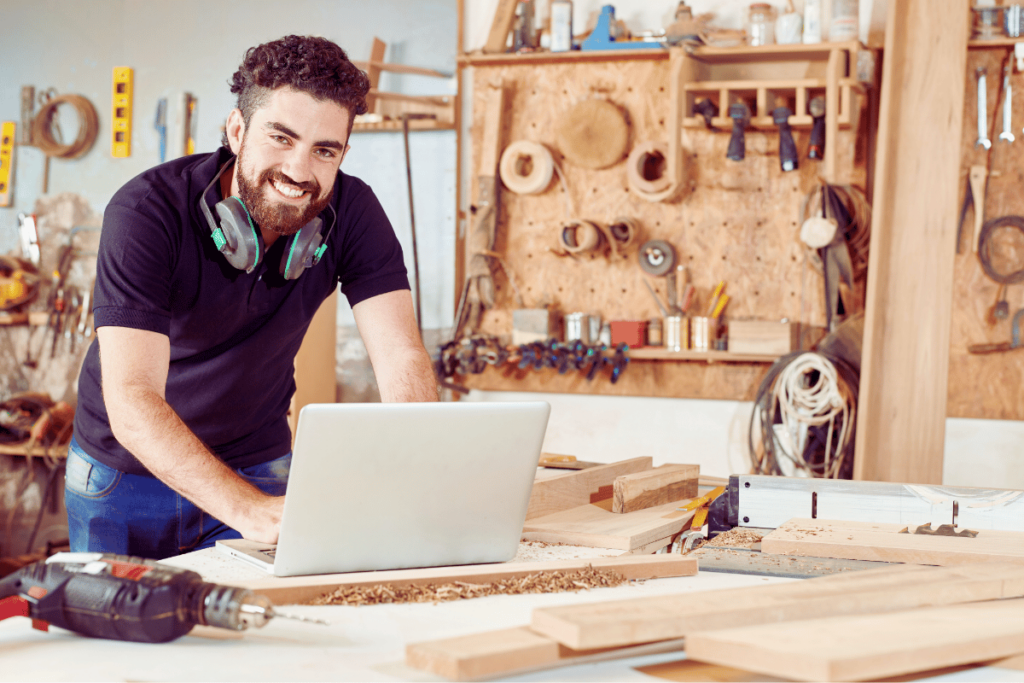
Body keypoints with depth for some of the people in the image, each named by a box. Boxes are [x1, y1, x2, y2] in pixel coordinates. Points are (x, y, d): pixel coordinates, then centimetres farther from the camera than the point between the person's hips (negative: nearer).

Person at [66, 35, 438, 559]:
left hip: (258, 469, 2)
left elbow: (403, 360, -22)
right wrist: (248, 510, -51)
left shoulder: (352, 211, -16)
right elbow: (131, 400, -37)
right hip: (123, 474, -2)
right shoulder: (146, 212, -28)